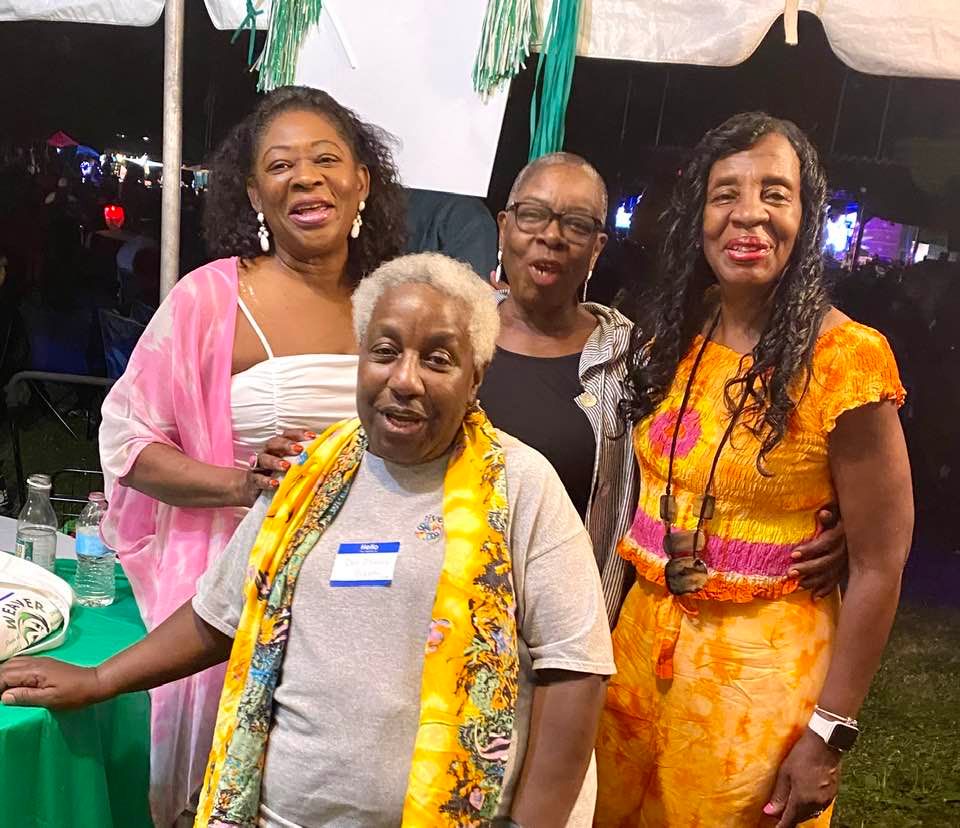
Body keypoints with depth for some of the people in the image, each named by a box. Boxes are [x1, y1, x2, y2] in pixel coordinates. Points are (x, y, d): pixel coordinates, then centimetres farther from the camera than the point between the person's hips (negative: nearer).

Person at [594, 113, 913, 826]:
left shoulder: (845, 357, -15)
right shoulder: (671, 340, 1)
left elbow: (879, 565, -13)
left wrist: (830, 732, -12)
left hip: (764, 664, -5)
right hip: (642, 637, 6)